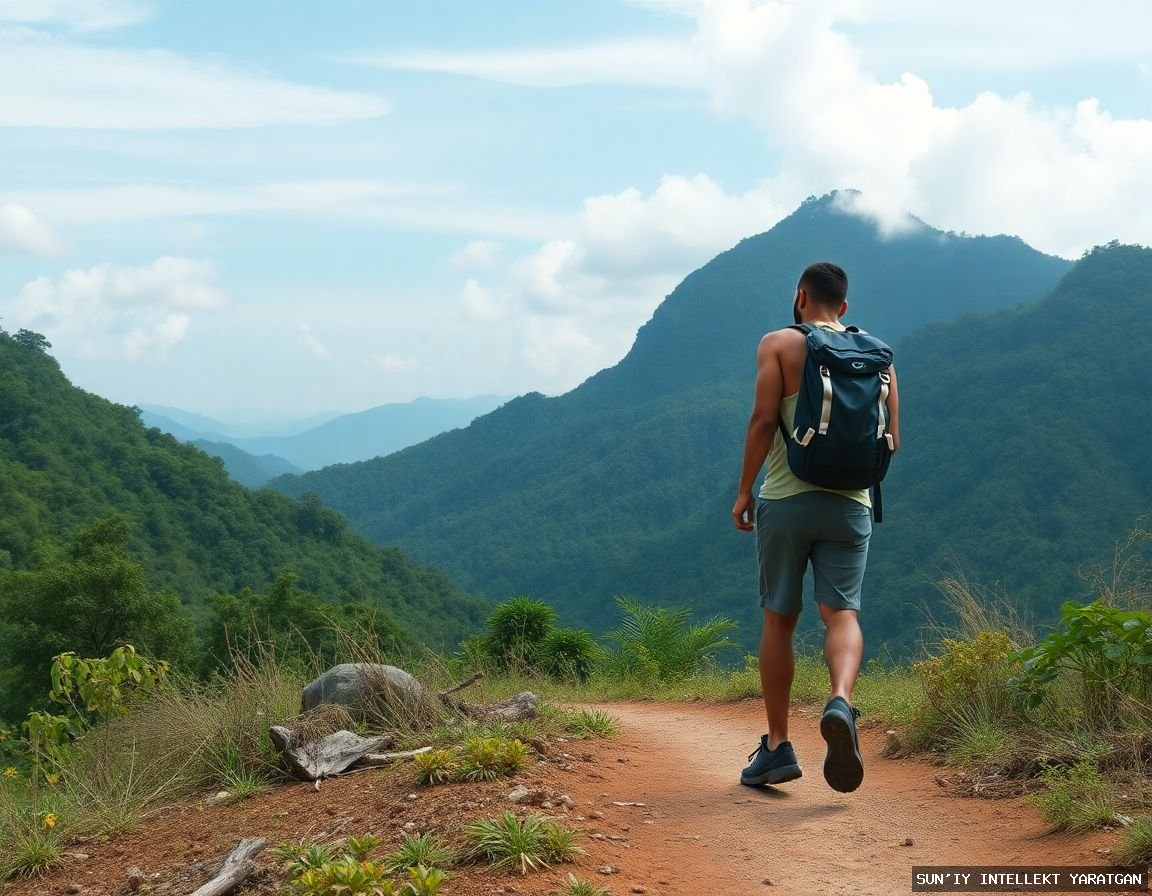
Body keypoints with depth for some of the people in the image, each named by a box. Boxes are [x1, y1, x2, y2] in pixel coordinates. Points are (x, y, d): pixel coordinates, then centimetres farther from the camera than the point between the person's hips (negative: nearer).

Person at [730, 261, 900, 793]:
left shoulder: (779, 344, 1)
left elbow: (763, 419, -10)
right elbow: (892, 441, 9)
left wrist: (744, 489, -2)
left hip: (786, 499, -2)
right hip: (851, 505, 2)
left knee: (779, 619, 8)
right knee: (842, 613, -1)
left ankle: (777, 746, 10)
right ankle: (841, 701, -32)